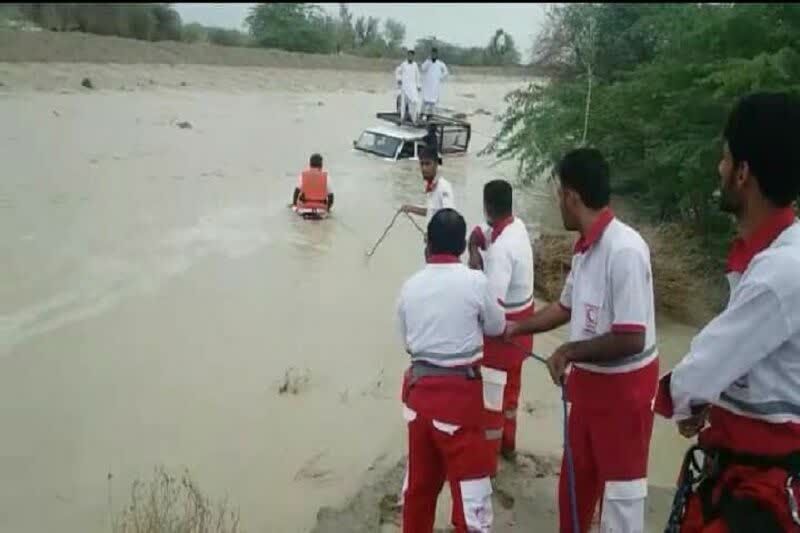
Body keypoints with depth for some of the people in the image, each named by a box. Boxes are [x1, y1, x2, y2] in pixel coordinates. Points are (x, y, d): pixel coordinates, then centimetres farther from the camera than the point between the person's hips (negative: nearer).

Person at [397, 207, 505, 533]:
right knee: (469, 484, 5)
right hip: (459, 392, -5)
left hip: (418, 388, 5)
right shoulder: (475, 281, -11)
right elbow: (496, 328, 6)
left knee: (419, 480, 21)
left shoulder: (410, 286, 0)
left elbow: (407, 342, 10)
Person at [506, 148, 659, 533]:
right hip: (588, 380, 9)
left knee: (621, 486, 8)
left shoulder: (624, 250, -26)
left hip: (623, 386, -9)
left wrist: (569, 351, -17)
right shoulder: (585, 248, 2)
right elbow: (566, 307, 19)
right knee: (577, 476, 24)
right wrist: (517, 328, 22)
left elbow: (632, 339, -29)